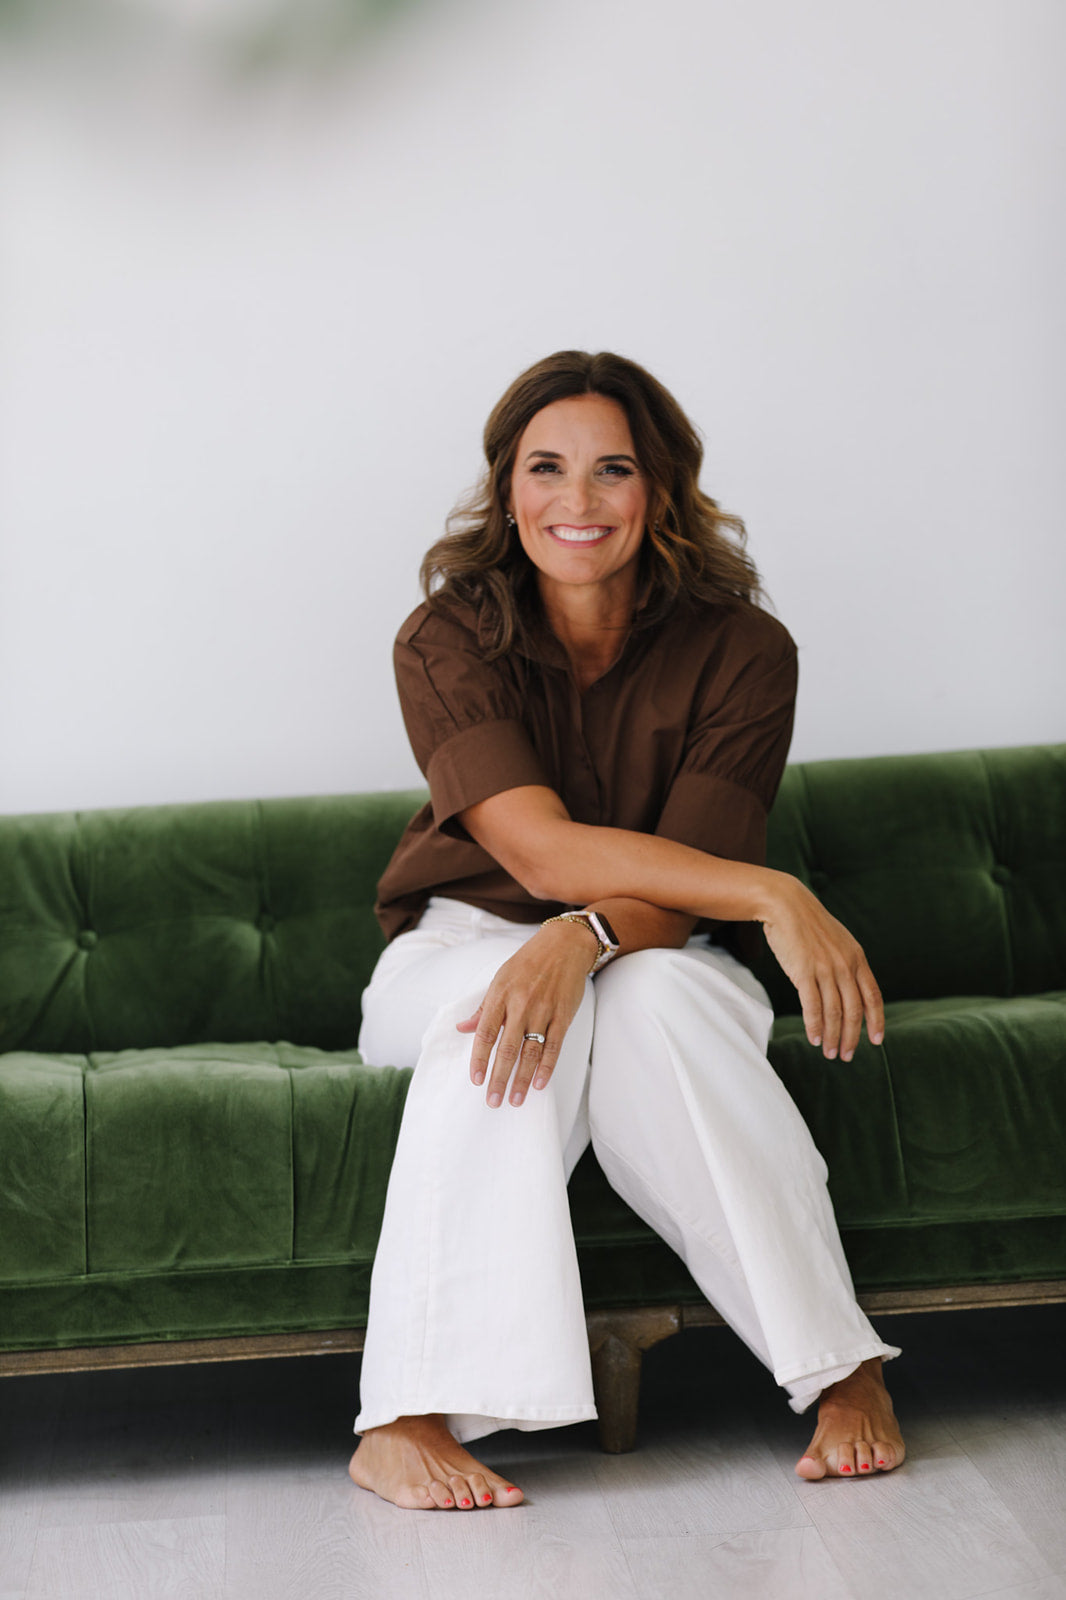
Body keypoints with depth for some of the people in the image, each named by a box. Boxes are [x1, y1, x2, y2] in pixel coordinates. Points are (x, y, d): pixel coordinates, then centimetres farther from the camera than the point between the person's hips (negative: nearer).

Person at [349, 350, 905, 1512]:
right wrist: (774, 896, -36)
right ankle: (408, 1415, -37)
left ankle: (843, 1371, -30)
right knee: (498, 1003, -36)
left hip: (660, 965, 0)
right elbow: (539, 849, -25)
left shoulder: (740, 651, -10)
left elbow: (674, 893, -16)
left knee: (656, 997, -35)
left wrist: (584, 939, -40)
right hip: (459, 949, 0)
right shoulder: (448, 639, -12)